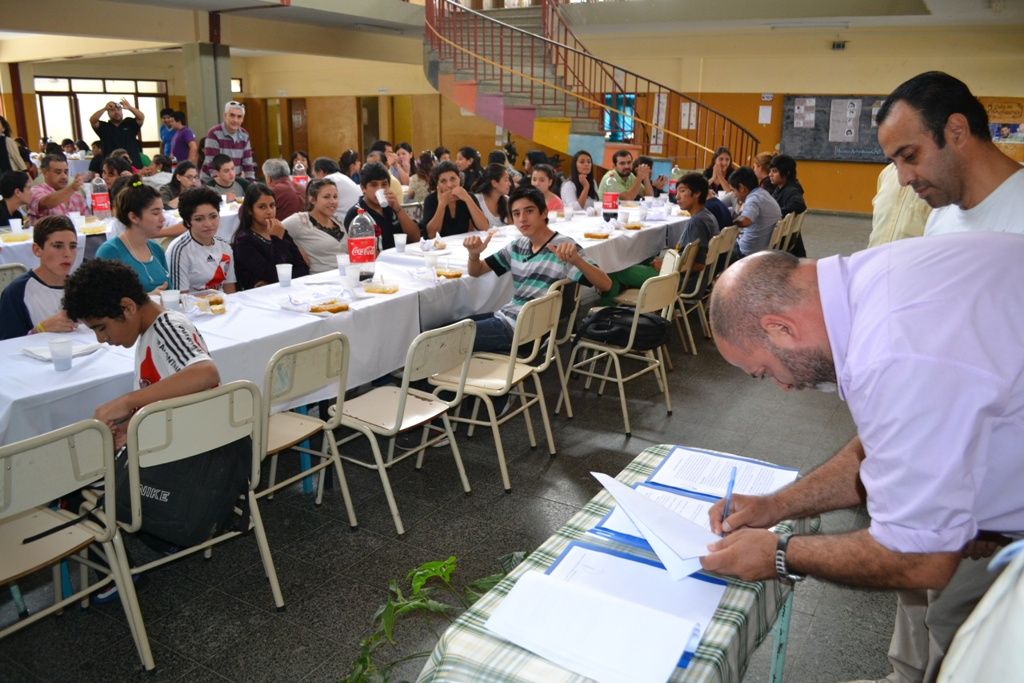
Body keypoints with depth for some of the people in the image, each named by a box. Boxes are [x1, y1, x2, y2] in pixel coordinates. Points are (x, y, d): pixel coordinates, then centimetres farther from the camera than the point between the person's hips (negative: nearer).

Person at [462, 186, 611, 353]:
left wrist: (576, 260, -41)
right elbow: (475, 272, 16)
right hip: (504, 316, 7)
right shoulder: (517, 246, 9)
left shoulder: (562, 247, -13)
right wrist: (474, 254, -8)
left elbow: (605, 285, -22)